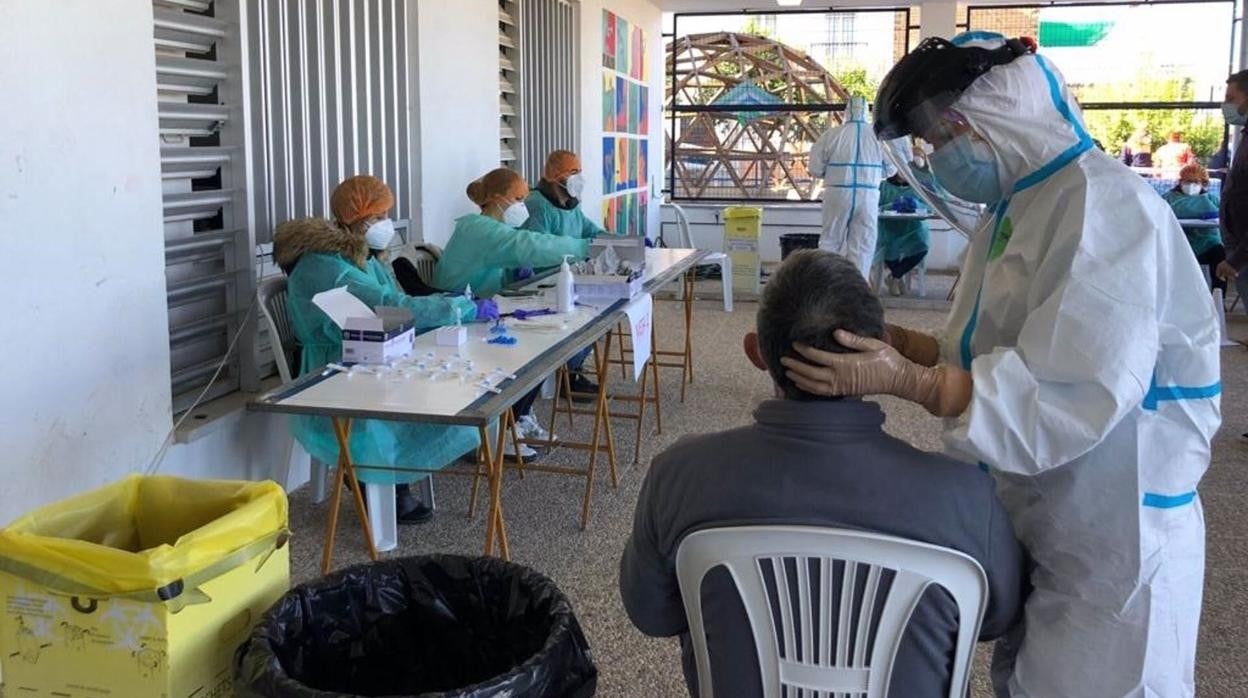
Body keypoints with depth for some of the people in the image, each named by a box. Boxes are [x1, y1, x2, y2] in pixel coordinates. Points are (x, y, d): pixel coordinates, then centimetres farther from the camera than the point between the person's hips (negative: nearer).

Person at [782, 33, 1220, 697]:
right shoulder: (1013, 209, 8)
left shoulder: (1103, 204, -22)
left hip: (1110, 545, -9)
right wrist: (892, 342, -2)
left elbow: (1072, 397, -30)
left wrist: (904, 382, -32)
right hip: (1036, 524, 9)